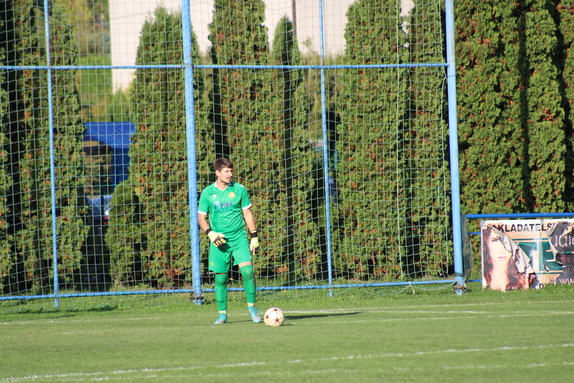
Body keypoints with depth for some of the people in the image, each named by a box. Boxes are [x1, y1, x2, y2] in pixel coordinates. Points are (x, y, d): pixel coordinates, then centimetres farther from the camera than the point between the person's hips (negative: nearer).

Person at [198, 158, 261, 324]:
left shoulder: (240, 190, 3)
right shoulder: (208, 193, 1)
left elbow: (247, 213, 10)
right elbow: (201, 217, 6)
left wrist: (254, 236, 5)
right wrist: (210, 233, -11)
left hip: (239, 238, 0)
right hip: (219, 241, 0)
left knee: (247, 270, -17)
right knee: (221, 278, 1)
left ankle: (251, 307, -2)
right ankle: (222, 314, 13)